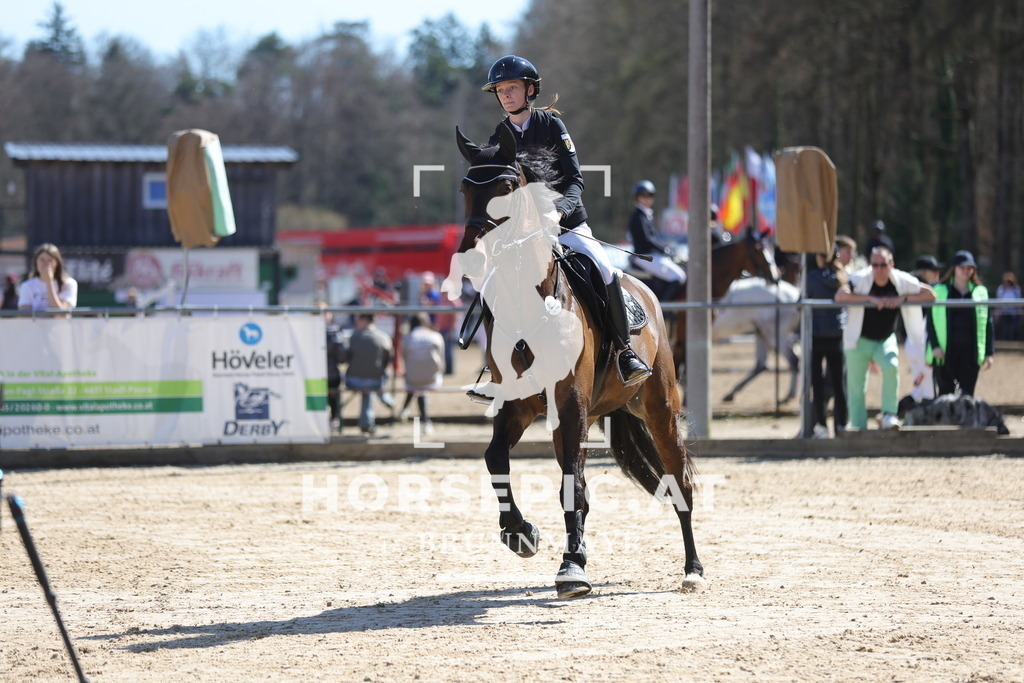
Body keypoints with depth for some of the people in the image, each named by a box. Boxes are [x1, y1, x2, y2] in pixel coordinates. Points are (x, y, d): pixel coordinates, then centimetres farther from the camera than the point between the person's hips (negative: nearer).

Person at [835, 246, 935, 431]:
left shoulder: (902, 281, -11)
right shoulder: (860, 279, -18)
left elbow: (930, 294, -10)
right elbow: (840, 296, -33)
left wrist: (903, 299, -23)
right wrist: (870, 299, -36)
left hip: (886, 339, 1)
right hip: (860, 340, -1)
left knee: (891, 367, -28)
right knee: (856, 387, 0)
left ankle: (889, 415, -19)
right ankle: (859, 428, 12)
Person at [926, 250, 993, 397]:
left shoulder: (980, 292, 9)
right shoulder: (940, 291, 4)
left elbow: (987, 323, 10)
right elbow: (931, 320, 2)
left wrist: (989, 353, 5)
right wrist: (935, 346, -10)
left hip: (970, 352, 2)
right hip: (945, 352, -2)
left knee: (967, 394, 1)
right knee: (946, 393, 0)